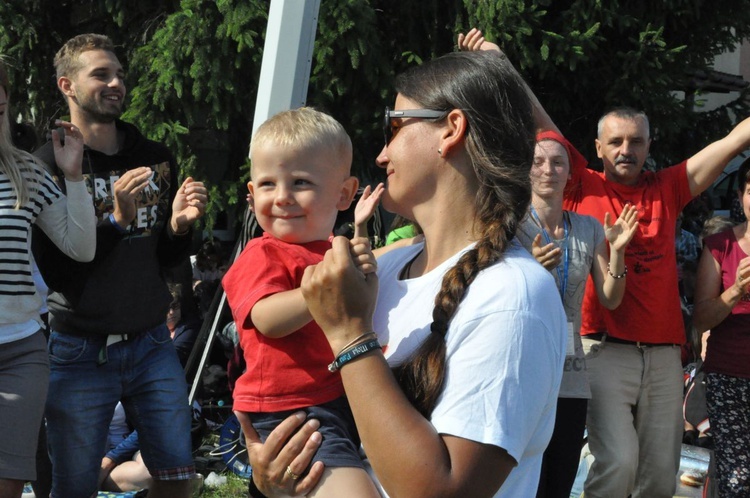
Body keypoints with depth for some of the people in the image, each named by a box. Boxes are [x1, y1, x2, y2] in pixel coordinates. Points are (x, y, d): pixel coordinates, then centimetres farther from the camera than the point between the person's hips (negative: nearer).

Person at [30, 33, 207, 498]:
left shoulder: (156, 159, 8)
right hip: (80, 350, -4)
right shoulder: (48, 164, -8)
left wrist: (180, 224, -7)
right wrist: (116, 219, -22)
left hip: (152, 343, 4)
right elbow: (54, 271, -12)